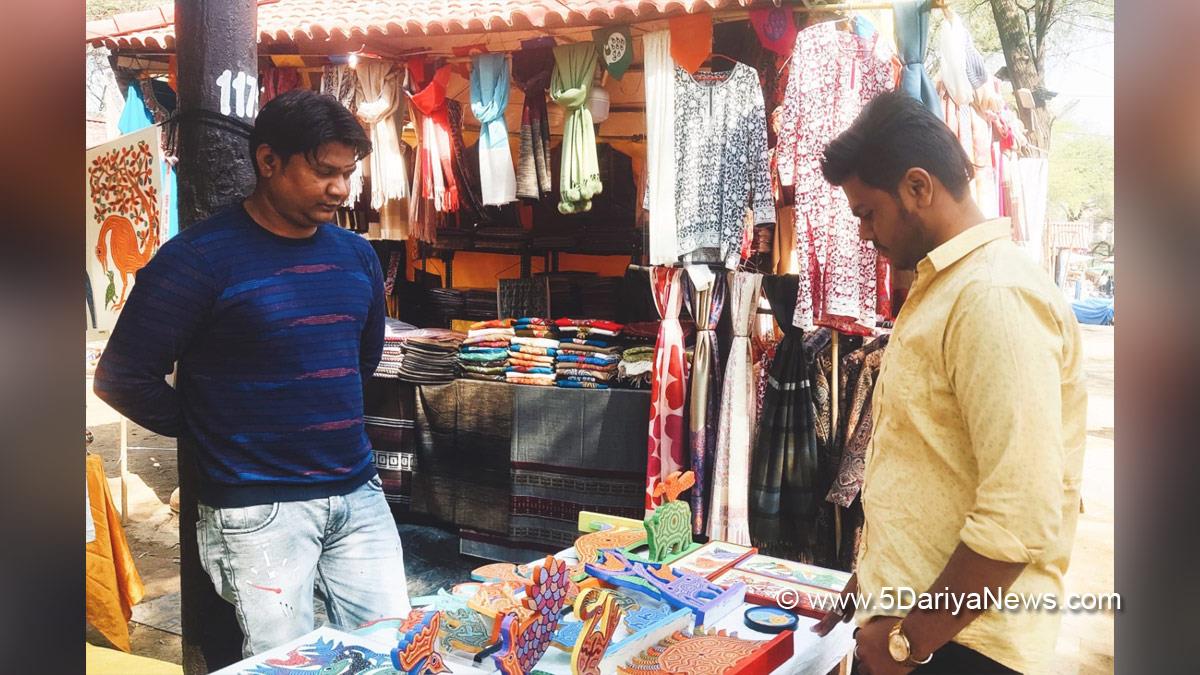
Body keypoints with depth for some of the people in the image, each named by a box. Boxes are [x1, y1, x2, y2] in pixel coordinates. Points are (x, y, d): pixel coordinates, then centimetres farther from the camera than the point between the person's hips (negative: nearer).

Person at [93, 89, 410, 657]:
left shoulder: (355, 255, 8)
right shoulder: (198, 258, -10)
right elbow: (123, 378, -8)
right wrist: (215, 433, 1)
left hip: (358, 497, 6)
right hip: (258, 508, -5)